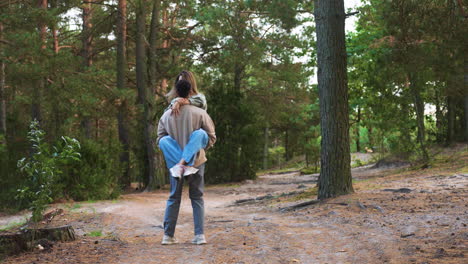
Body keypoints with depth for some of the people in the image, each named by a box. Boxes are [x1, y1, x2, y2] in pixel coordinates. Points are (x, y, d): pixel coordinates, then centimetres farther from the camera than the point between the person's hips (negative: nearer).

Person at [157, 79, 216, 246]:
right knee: (197, 198, 7)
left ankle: (168, 235, 10)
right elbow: (211, 137, -4)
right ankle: (200, 235, 3)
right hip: (196, 161, -1)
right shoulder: (199, 113, -8)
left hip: (175, 162, 2)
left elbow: (160, 140, 3)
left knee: (173, 198, 11)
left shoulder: (166, 116, -2)